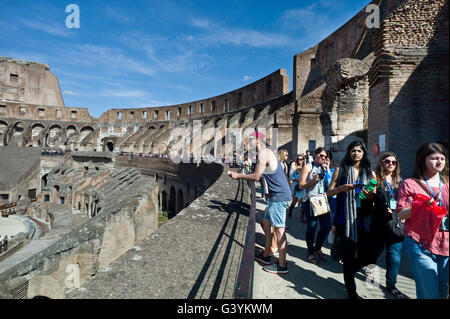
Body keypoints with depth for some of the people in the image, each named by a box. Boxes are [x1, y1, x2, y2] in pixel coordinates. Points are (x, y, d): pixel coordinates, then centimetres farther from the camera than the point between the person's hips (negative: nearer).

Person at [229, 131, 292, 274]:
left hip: (279, 196, -10)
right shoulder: (266, 152, 17)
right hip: (277, 195, 10)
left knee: (279, 229, -3)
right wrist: (240, 175, 14)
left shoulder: (264, 153, -14)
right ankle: (265, 256, 31)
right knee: (266, 223, 17)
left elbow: (256, 177, -15)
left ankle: (282, 265, 7)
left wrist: (238, 175, -4)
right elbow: (259, 175, 17)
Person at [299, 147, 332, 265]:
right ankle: (310, 252, 19)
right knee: (311, 227, 1)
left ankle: (318, 247, 28)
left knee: (327, 226, 4)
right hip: (310, 201, -6)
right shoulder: (308, 167, -2)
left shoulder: (323, 168, 15)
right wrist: (312, 180, -19)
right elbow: (301, 185, -6)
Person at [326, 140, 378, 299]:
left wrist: (371, 196, -11)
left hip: (363, 219, 2)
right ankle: (351, 290, 20)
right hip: (345, 219, -2)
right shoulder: (341, 170, 4)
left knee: (365, 253, 3)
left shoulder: (370, 173, 9)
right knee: (348, 256, 3)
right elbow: (329, 192, 3)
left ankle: (349, 272, 35)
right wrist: (341, 188, -16)